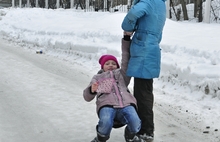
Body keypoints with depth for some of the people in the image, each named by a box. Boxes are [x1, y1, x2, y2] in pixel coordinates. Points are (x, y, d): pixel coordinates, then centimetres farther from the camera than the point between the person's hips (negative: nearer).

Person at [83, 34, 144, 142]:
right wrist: (92, 90, -6)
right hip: (107, 105, -1)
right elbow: (87, 97, 18)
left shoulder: (121, 74, 35)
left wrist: (126, 39, 19)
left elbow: (126, 61, 23)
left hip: (126, 104, 1)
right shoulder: (97, 78, 31)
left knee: (135, 124, -31)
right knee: (106, 123, -37)